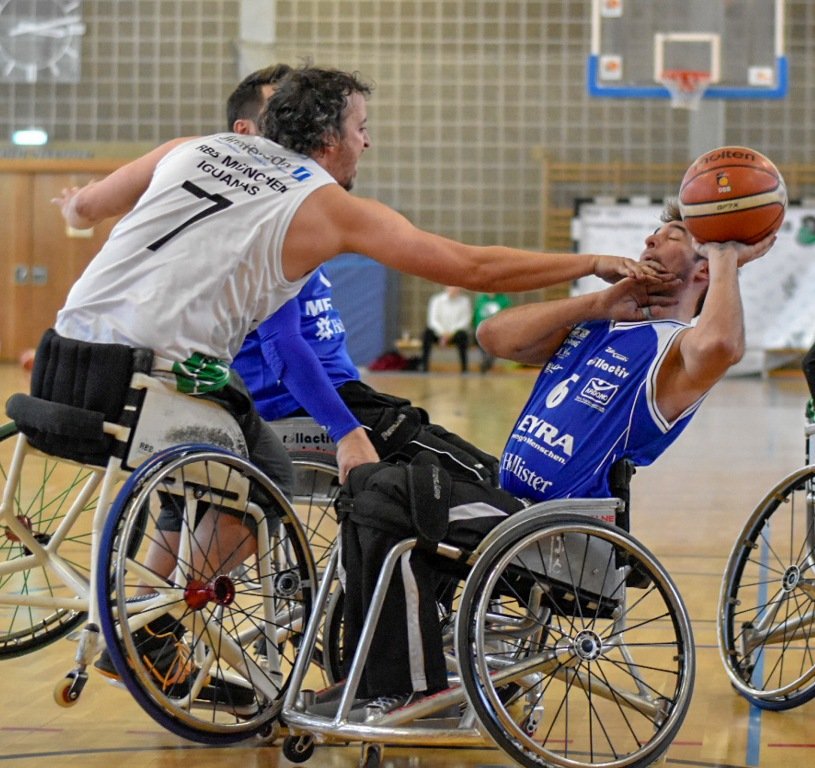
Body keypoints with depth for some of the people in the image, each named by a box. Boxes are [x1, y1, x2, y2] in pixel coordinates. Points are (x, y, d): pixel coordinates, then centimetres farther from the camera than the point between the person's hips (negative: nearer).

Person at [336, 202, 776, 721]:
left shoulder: (678, 347, -7)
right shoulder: (591, 327, 19)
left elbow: (719, 347, -34)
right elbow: (494, 336, 5)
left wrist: (728, 261, -17)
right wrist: (599, 303, 1)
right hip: (508, 500, 9)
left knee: (388, 496, -20)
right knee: (365, 485, 9)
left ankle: (412, 691, -12)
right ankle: (369, 681, 11)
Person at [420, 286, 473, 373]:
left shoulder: (465, 300, -4)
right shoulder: (436, 299, -3)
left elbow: (465, 320, -7)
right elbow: (433, 320, -7)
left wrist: (451, 332, -21)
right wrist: (443, 333, -24)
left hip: (456, 333, 0)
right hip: (439, 332, 0)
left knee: (462, 335, -34)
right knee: (427, 333, -30)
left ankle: (464, 368, -28)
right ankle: (424, 364, -29)